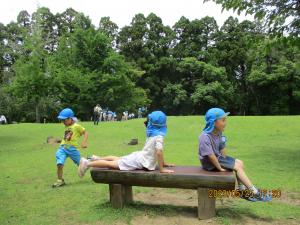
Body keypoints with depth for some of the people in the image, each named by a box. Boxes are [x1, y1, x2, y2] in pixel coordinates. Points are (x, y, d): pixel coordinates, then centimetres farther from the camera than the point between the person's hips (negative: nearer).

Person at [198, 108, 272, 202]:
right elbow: (211, 156, -32)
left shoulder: (218, 133, -3)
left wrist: (225, 161, 1)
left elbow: (222, 149, 7)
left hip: (218, 157, 9)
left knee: (240, 163, 7)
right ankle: (255, 192, -2)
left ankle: (242, 190, 15)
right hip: (210, 163, -9)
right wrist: (220, 168, -22)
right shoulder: (205, 137, -32)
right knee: (237, 167, -11)